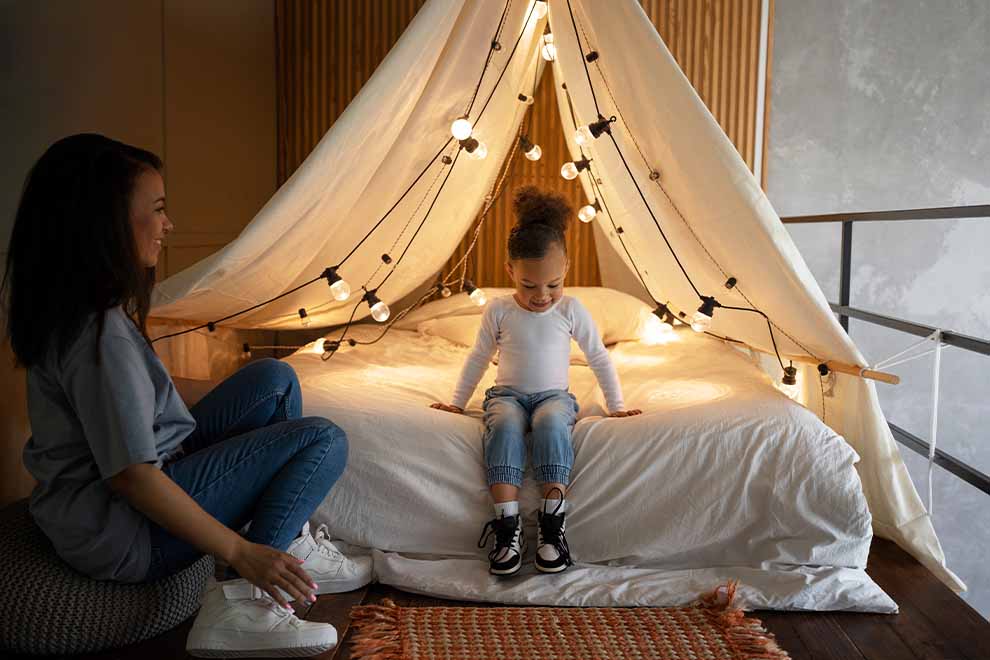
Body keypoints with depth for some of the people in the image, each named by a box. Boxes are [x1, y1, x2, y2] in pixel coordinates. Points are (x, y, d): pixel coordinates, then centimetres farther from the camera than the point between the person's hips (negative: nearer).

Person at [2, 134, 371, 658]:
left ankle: (296, 547, 7)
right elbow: (131, 475, -27)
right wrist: (240, 551, -23)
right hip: (120, 534, -10)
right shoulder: (100, 333, -27)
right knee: (323, 440, -13)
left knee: (273, 379, 6)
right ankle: (240, 603, -15)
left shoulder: (72, 305, 4)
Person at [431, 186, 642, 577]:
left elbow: (599, 359, 8)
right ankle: (508, 528, -35)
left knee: (552, 423, -37)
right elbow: (479, 358, 13)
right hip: (508, 394, 0)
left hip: (553, 395, 0)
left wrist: (615, 406, 8)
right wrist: (457, 402, 14)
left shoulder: (571, 311, -2)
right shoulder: (498, 311, -1)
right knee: (504, 425, -36)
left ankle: (552, 525, -32)